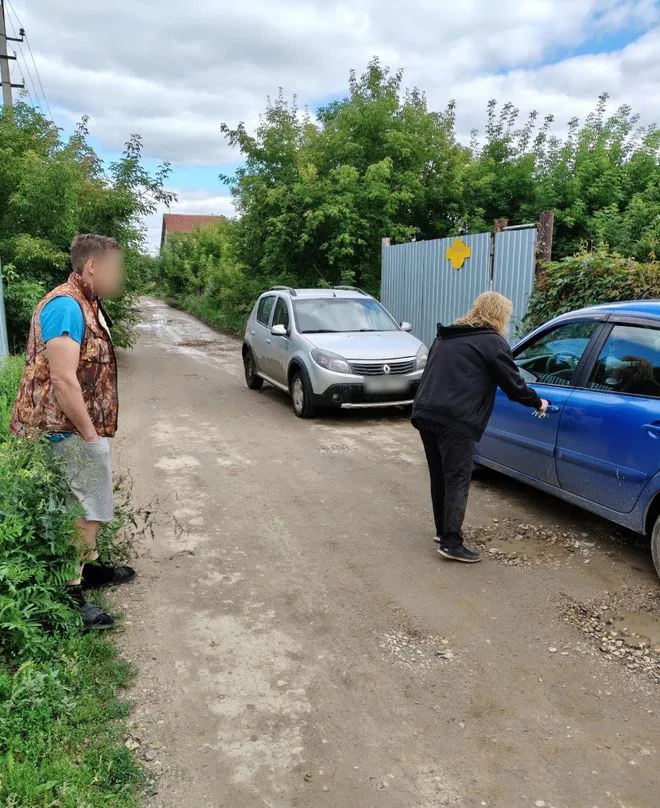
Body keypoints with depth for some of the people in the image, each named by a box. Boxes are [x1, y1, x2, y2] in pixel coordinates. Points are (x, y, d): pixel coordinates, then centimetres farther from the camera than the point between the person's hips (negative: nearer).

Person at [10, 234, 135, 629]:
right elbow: (63, 380, -27)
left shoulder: (86, 304, 11)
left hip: (84, 428, 10)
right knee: (81, 514, 0)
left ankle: (89, 566, 39)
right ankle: (70, 595, 12)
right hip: (71, 433, -10)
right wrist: (90, 434, -20)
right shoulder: (66, 306, -21)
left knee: (87, 508, 22)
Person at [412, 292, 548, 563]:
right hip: (455, 421, -8)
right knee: (457, 480, -3)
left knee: (440, 476, 18)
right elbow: (513, 384, 2)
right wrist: (537, 402, 17)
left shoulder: (446, 337, 23)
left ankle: (443, 530, 28)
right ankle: (451, 543, -4)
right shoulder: (493, 342, -1)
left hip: (425, 414, 8)